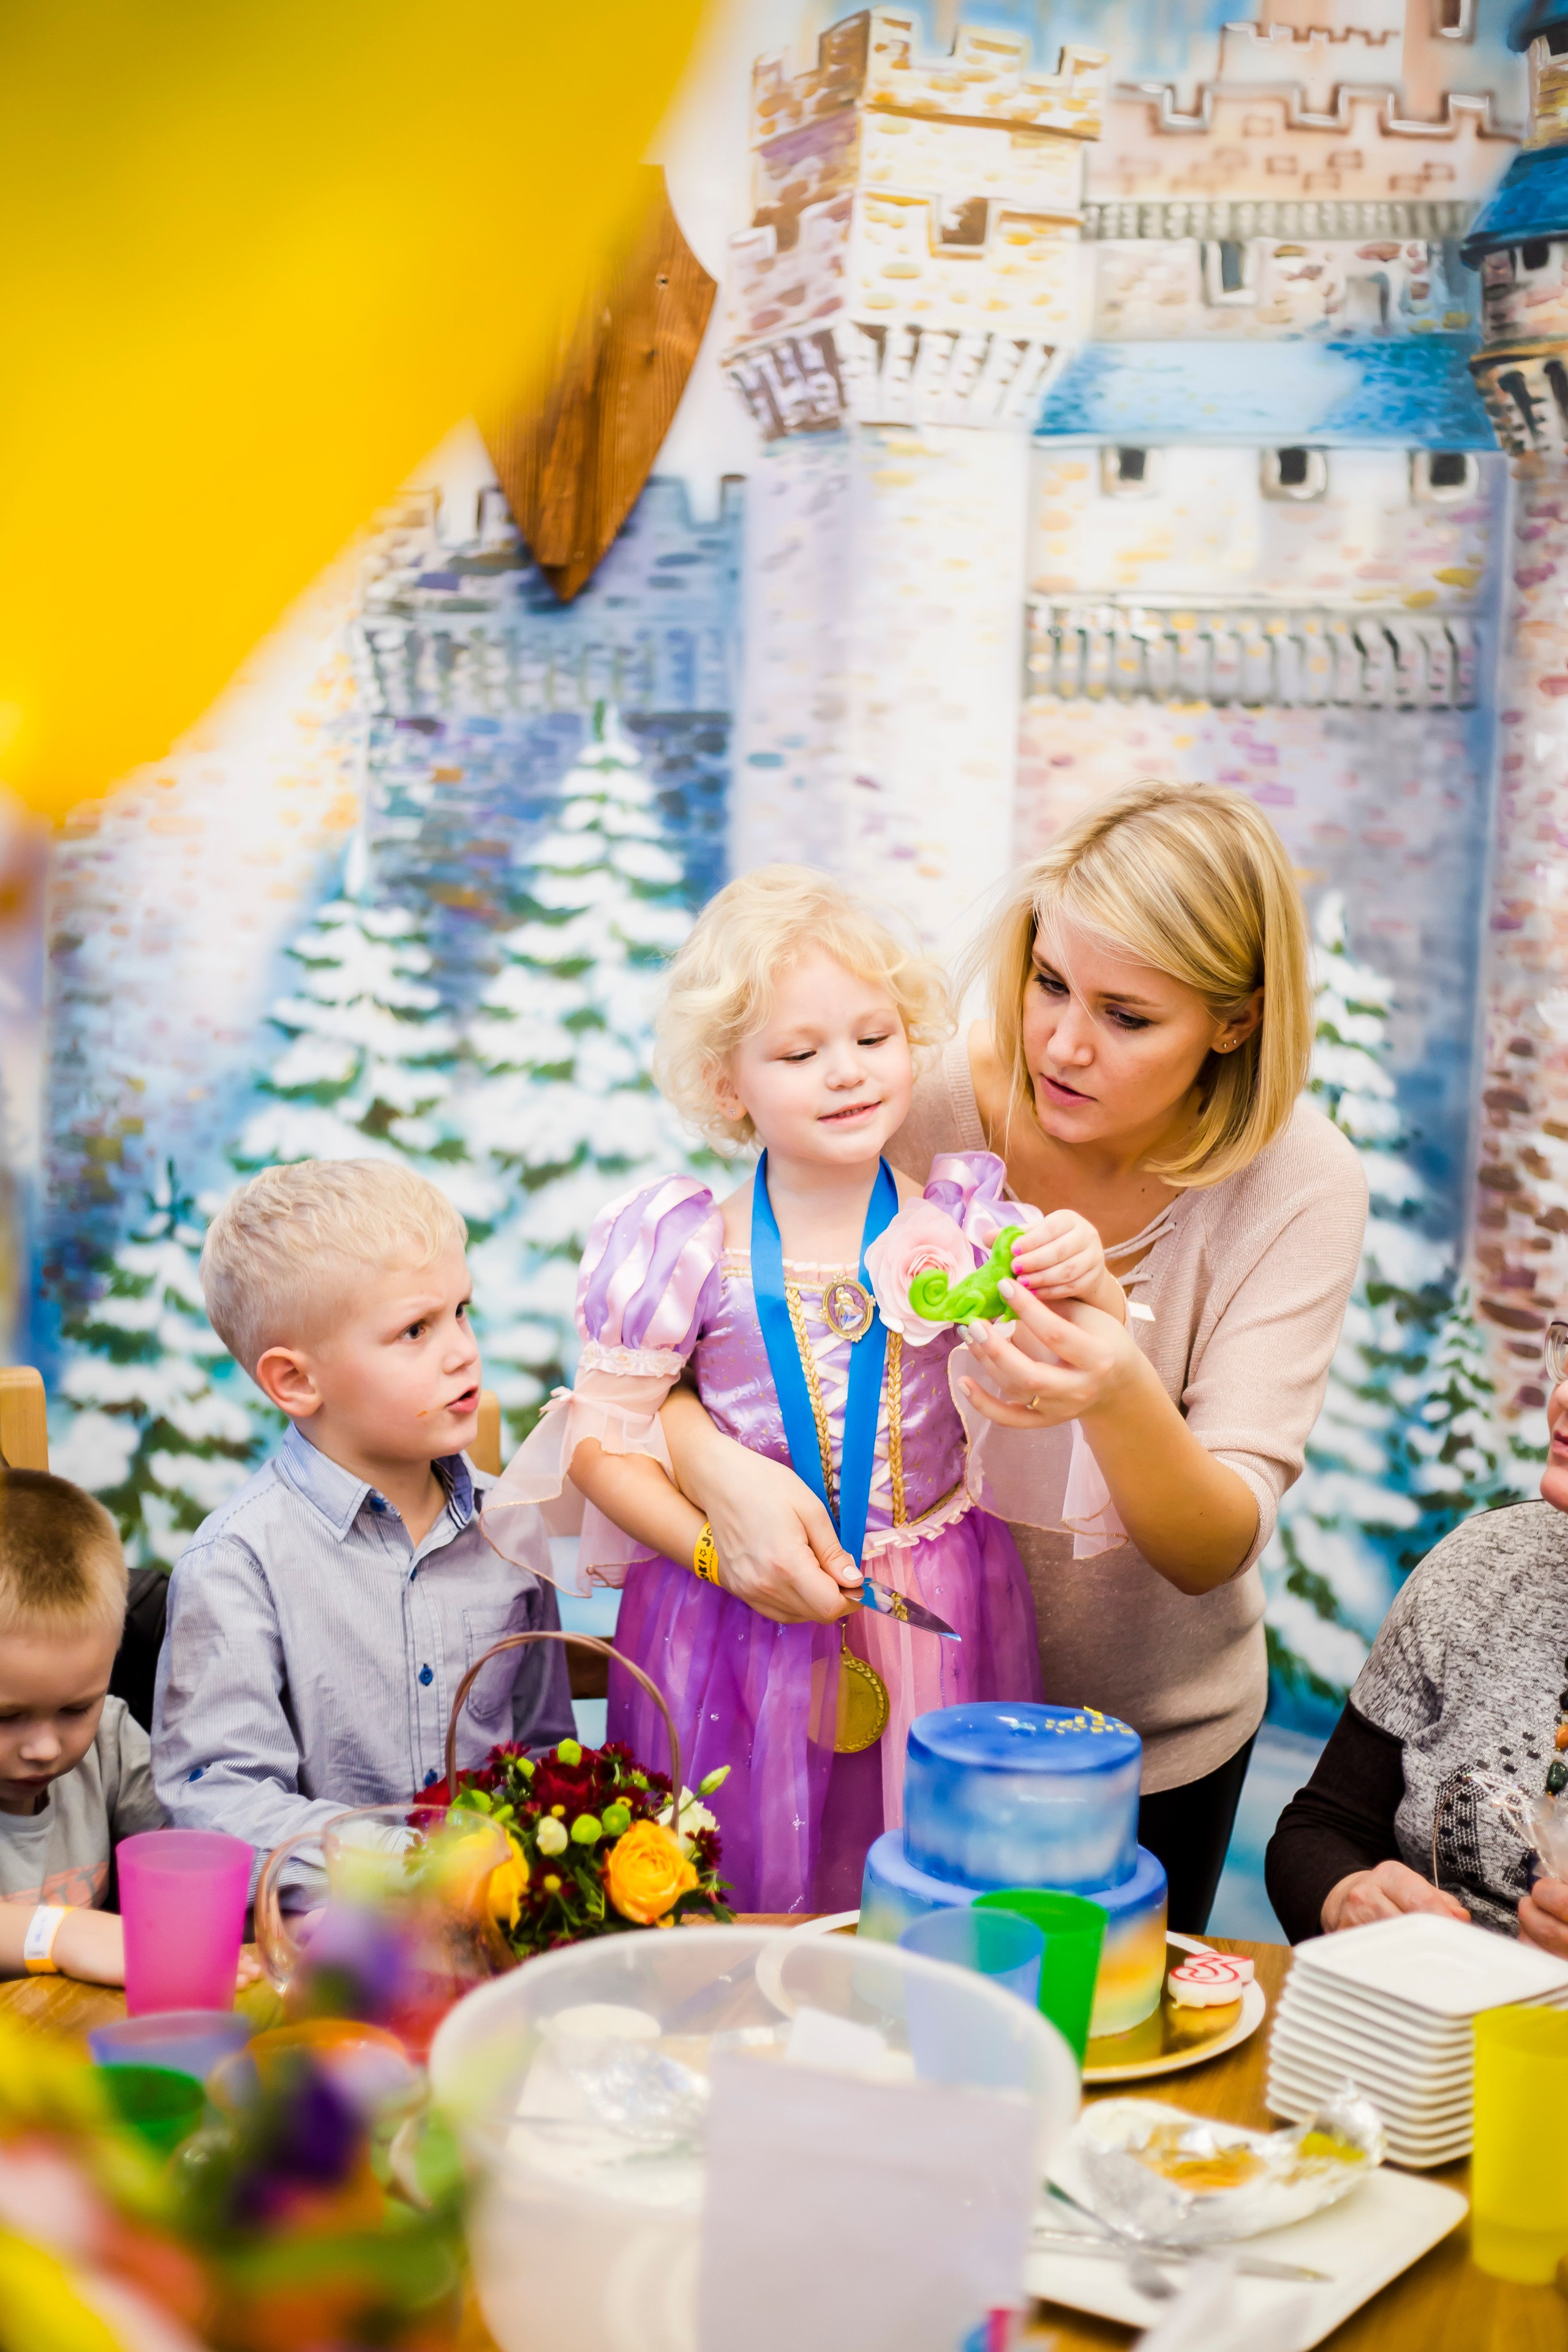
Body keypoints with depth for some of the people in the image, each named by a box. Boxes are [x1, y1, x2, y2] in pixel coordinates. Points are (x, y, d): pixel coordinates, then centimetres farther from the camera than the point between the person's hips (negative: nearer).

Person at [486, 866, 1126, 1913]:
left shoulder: (963, 1226, -8)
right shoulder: (691, 1251, -12)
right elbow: (601, 1438, -4)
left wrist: (1092, 1287, -25)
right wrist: (722, 1551, -15)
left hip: (931, 1628, 1)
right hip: (743, 1626, -1)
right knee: (738, 1888, 11)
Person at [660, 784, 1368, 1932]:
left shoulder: (1299, 1184, -19)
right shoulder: (920, 1107, -20)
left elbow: (1216, 1552, -22)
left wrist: (1124, 1400, -42)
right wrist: (721, 1469, -36)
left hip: (1152, 1737, 1)